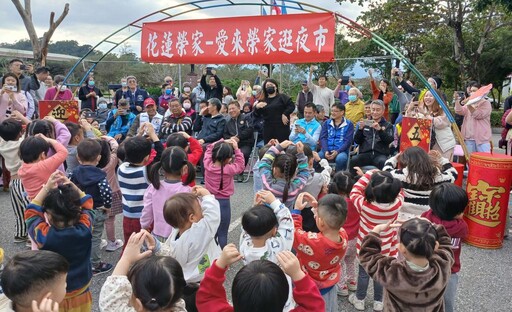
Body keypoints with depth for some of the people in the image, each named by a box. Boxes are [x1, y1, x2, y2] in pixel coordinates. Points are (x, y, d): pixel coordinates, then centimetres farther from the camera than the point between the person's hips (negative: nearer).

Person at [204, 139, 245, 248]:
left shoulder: (208, 165, -8)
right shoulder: (229, 169, -17)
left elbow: (209, 150, 8)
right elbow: (240, 165, 2)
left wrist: (221, 142, 5)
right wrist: (236, 149, -3)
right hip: (223, 203, -4)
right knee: (222, 234, 5)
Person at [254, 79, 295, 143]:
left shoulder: (282, 97, 7)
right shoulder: (263, 101, 17)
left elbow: (292, 106, -4)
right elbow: (256, 115, 12)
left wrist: (285, 114, -14)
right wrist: (257, 107, -7)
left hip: (281, 127, -4)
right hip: (268, 129, 4)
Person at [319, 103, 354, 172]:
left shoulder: (348, 124, 7)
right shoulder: (327, 123, 16)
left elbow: (348, 141, -1)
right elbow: (323, 138, 5)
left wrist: (337, 152, -16)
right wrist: (326, 151, -13)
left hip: (341, 151, -2)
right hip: (327, 151, 2)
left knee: (340, 158, -37)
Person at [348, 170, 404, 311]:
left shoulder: (364, 205, -31)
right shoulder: (397, 204, -25)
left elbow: (354, 192, -12)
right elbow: (398, 191, -2)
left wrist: (368, 174, -12)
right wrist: (389, 179, -8)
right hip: (385, 248, 2)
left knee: (363, 273, 20)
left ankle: (359, 300, 38)